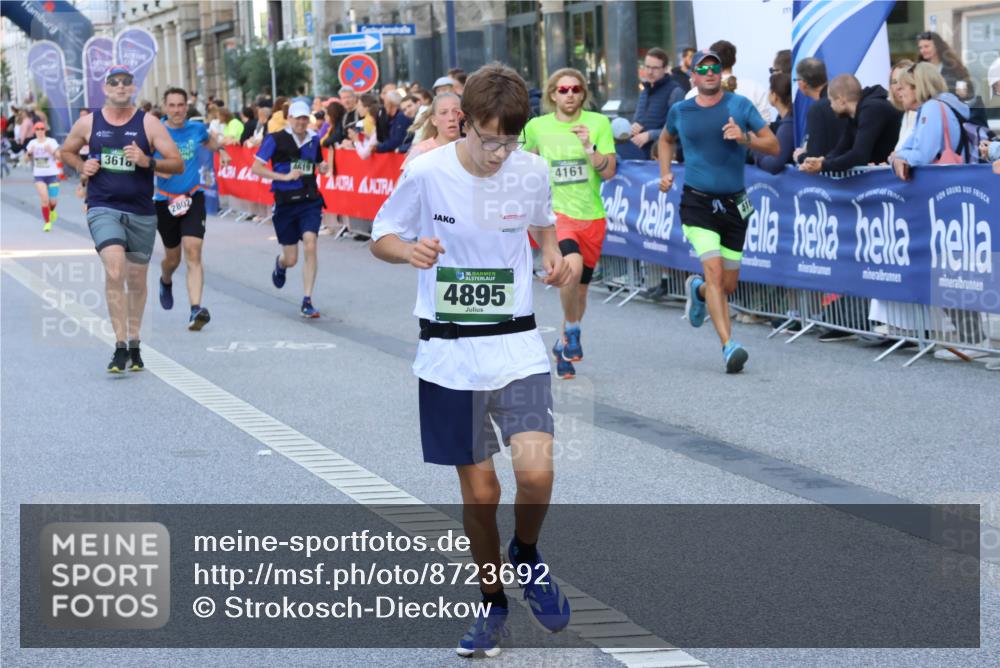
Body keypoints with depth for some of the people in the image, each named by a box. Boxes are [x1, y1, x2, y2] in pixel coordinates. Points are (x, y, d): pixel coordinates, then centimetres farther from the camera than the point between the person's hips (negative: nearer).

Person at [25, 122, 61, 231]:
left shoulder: (51, 142, -4)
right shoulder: (32, 143, 4)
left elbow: (59, 157, -8)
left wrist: (51, 151, -25)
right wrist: (29, 152, -12)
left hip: (52, 174, -1)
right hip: (39, 175, 1)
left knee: (52, 201, 2)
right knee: (44, 199, -12)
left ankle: (52, 210, 38)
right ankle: (47, 223, 0)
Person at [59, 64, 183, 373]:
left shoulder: (148, 124, 0)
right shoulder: (88, 123, 3)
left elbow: (178, 164, -2)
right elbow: (66, 151, 20)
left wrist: (147, 161, -18)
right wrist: (82, 166, -1)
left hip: (142, 213, 1)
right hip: (103, 209, -1)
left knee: (137, 280, 11)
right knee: (114, 270, -22)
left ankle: (134, 343, 28)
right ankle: (120, 346, -19)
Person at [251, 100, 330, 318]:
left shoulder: (313, 139, 6)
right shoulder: (276, 139, -6)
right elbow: (256, 168, -8)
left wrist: (322, 168, -1)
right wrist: (285, 176, -18)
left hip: (310, 200, 2)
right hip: (285, 202, -2)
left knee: (310, 246, -18)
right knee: (291, 259, 6)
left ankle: (307, 302, -11)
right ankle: (280, 264, 48)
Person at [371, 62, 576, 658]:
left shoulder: (532, 170, -3)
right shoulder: (427, 173, -11)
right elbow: (382, 237, 2)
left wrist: (555, 253, -3)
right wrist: (410, 250, -21)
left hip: (517, 345, 1)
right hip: (450, 353, -1)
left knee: (536, 470, -18)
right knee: (479, 490, 5)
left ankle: (526, 555, 14)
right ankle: (493, 603, 27)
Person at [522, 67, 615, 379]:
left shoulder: (598, 123, -1)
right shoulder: (536, 126, 1)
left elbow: (609, 172, -6)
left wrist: (589, 147, -20)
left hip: (592, 216, 2)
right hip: (556, 213, -2)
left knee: (580, 289, 12)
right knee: (572, 262, -31)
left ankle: (563, 344, 35)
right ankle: (572, 330, -10)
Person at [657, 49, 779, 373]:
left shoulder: (740, 105, 1)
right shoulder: (680, 112, 4)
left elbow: (773, 146, 0)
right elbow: (666, 140, 26)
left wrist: (745, 139, -18)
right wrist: (665, 173, 11)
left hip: (734, 204, 2)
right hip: (697, 202, -1)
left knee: (728, 284, 8)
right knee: (714, 271, -20)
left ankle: (697, 289, 43)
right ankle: (728, 345, -22)